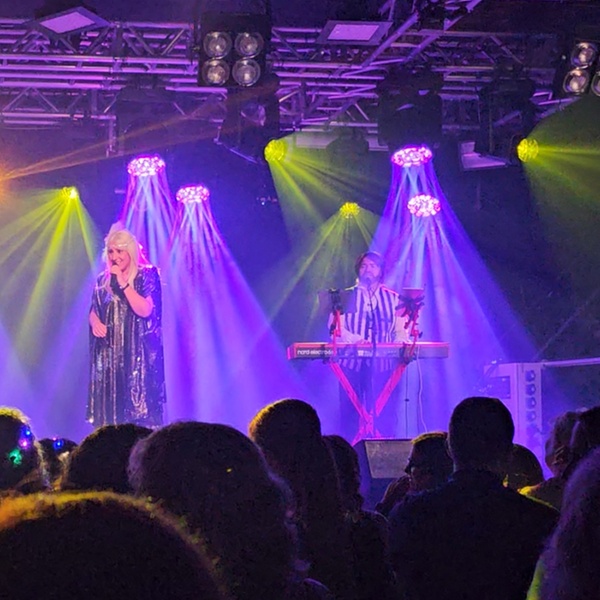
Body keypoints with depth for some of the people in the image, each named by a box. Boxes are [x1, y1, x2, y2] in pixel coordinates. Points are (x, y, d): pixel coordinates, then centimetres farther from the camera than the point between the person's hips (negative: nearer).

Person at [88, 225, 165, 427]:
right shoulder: (103, 280, 13)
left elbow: (144, 310, -13)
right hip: (109, 354, 5)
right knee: (109, 408, 0)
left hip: (138, 352, -5)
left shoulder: (147, 275, -2)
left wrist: (123, 283, -15)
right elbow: (93, 311, 18)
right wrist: (94, 322, -4)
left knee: (139, 410, -10)